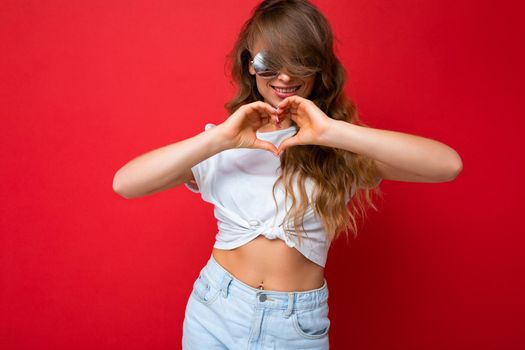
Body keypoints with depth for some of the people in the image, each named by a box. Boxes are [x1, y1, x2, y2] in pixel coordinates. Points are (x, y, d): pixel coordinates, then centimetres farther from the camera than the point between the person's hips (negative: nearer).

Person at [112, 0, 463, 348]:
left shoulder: (342, 149, -8)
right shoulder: (222, 143, -4)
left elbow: (448, 165, -23)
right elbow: (124, 183, -16)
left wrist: (334, 132, -29)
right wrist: (220, 139, -24)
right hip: (214, 311, 1)